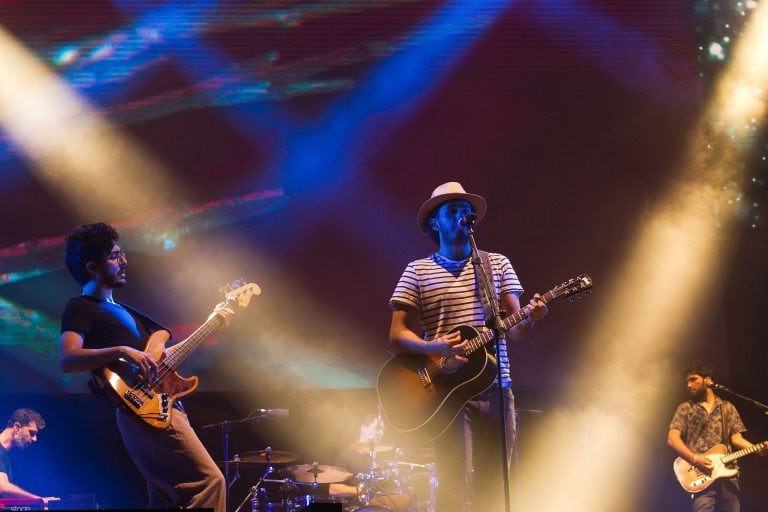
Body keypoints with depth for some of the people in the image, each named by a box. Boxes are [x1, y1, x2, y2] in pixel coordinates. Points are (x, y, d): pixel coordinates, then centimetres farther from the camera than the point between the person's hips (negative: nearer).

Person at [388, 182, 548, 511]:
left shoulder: (498, 264, 12)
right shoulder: (418, 271, 6)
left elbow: (513, 329, 7)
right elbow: (398, 335, 1)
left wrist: (529, 319, -16)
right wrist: (432, 347, -19)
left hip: (495, 386, 3)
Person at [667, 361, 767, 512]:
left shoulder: (727, 408, 17)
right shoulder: (685, 408, 9)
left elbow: (736, 438, 11)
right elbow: (672, 438, -2)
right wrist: (694, 458, -16)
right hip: (701, 475, -3)